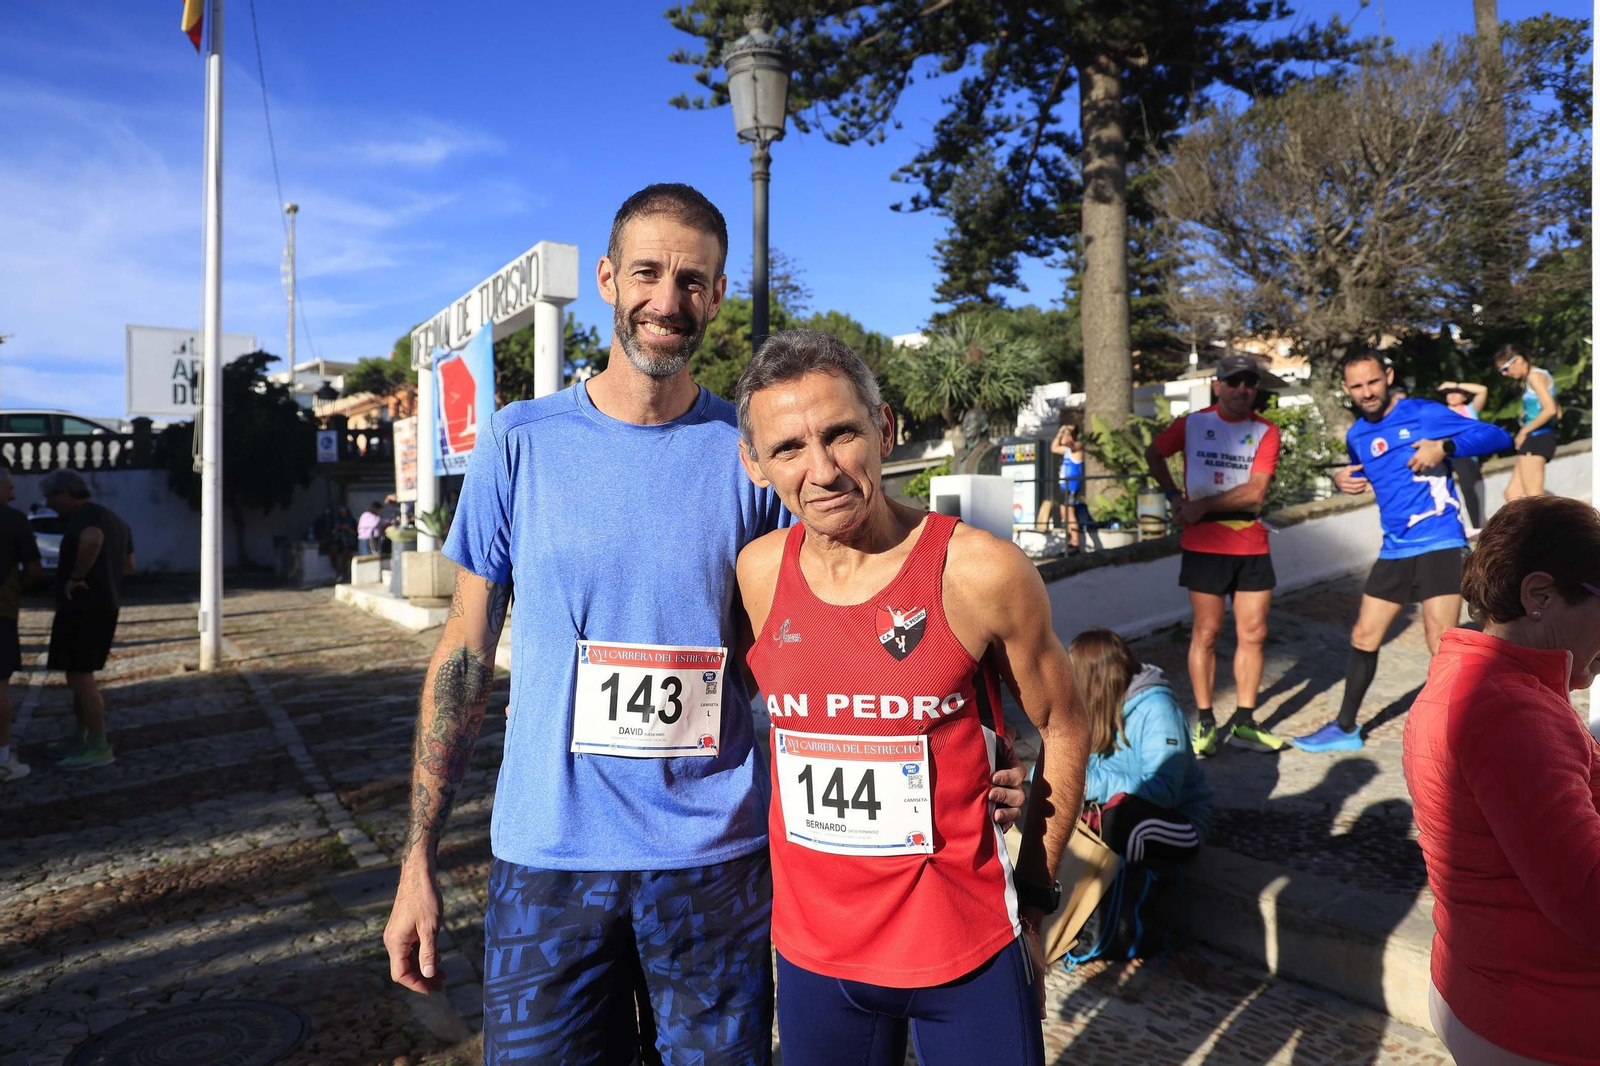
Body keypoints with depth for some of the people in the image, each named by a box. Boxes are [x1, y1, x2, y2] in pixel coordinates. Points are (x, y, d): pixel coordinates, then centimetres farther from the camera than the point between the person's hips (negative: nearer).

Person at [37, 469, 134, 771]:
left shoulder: (85, 515, -14)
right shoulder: (114, 520, 16)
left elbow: (92, 540, -39)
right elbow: (128, 565, 25)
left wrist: (76, 576, -26)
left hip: (84, 607, -10)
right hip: (102, 606, 10)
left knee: (79, 677, -6)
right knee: (78, 674, 18)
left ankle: (99, 748, -2)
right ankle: (79, 740, 26)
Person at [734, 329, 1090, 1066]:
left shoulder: (982, 571, -16)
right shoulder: (757, 573, -7)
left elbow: (1062, 730, -3)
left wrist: (1033, 897, 2)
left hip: (966, 952, -3)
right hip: (811, 948, 3)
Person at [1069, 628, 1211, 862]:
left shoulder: (1157, 712, -23)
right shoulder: (1098, 705, -4)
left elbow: (1163, 791, -31)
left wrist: (1093, 783, -35)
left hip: (1179, 824, -6)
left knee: (1122, 812, -36)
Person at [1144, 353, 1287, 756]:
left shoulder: (1265, 432, 2)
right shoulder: (1193, 424, 3)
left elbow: (1255, 491, -9)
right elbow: (1153, 454, 17)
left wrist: (1204, 505, -14)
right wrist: (1175, 496, 6)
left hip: (1252, 545, 2)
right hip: (1204, 544, -2)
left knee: (1253, 633, 4)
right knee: (1206, 633, 0)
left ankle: (1243, 722, 15)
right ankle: (1205, 722, 10)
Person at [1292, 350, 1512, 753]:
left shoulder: (1425, 414, -7)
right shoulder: (1356, 436, 10)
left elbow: (1498, 436, -10)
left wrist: (1444, 446, -26)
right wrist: (1344, 479, 5)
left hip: (1439, 544, -6)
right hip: (1394, 550, 6)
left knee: (1441, 645, -11)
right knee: (1363, 637, 11)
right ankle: (1346, 728, 25)